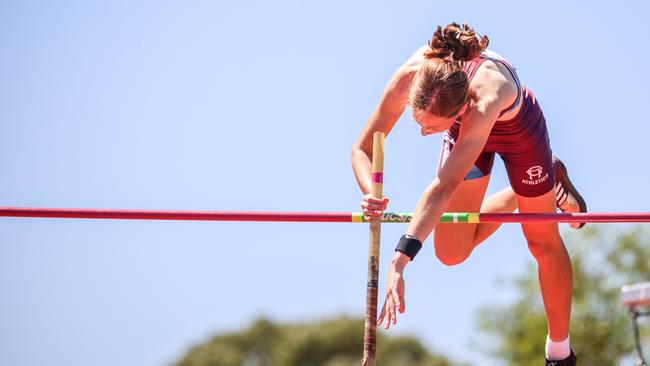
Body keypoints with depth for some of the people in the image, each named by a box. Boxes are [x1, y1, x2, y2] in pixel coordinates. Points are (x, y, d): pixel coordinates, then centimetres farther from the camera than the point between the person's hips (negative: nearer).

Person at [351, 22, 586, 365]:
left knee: (544, 243, 9)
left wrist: (399, 261, -59)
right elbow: (362, 149, -27)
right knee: (451, 252, 3)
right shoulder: (411, 76, -38)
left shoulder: (486, 98, -49)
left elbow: (444, 187, -53)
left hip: (518, 129, -4)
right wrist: (372, 197, -48)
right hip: (467, 132, 4)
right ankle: (521, 193, 28)